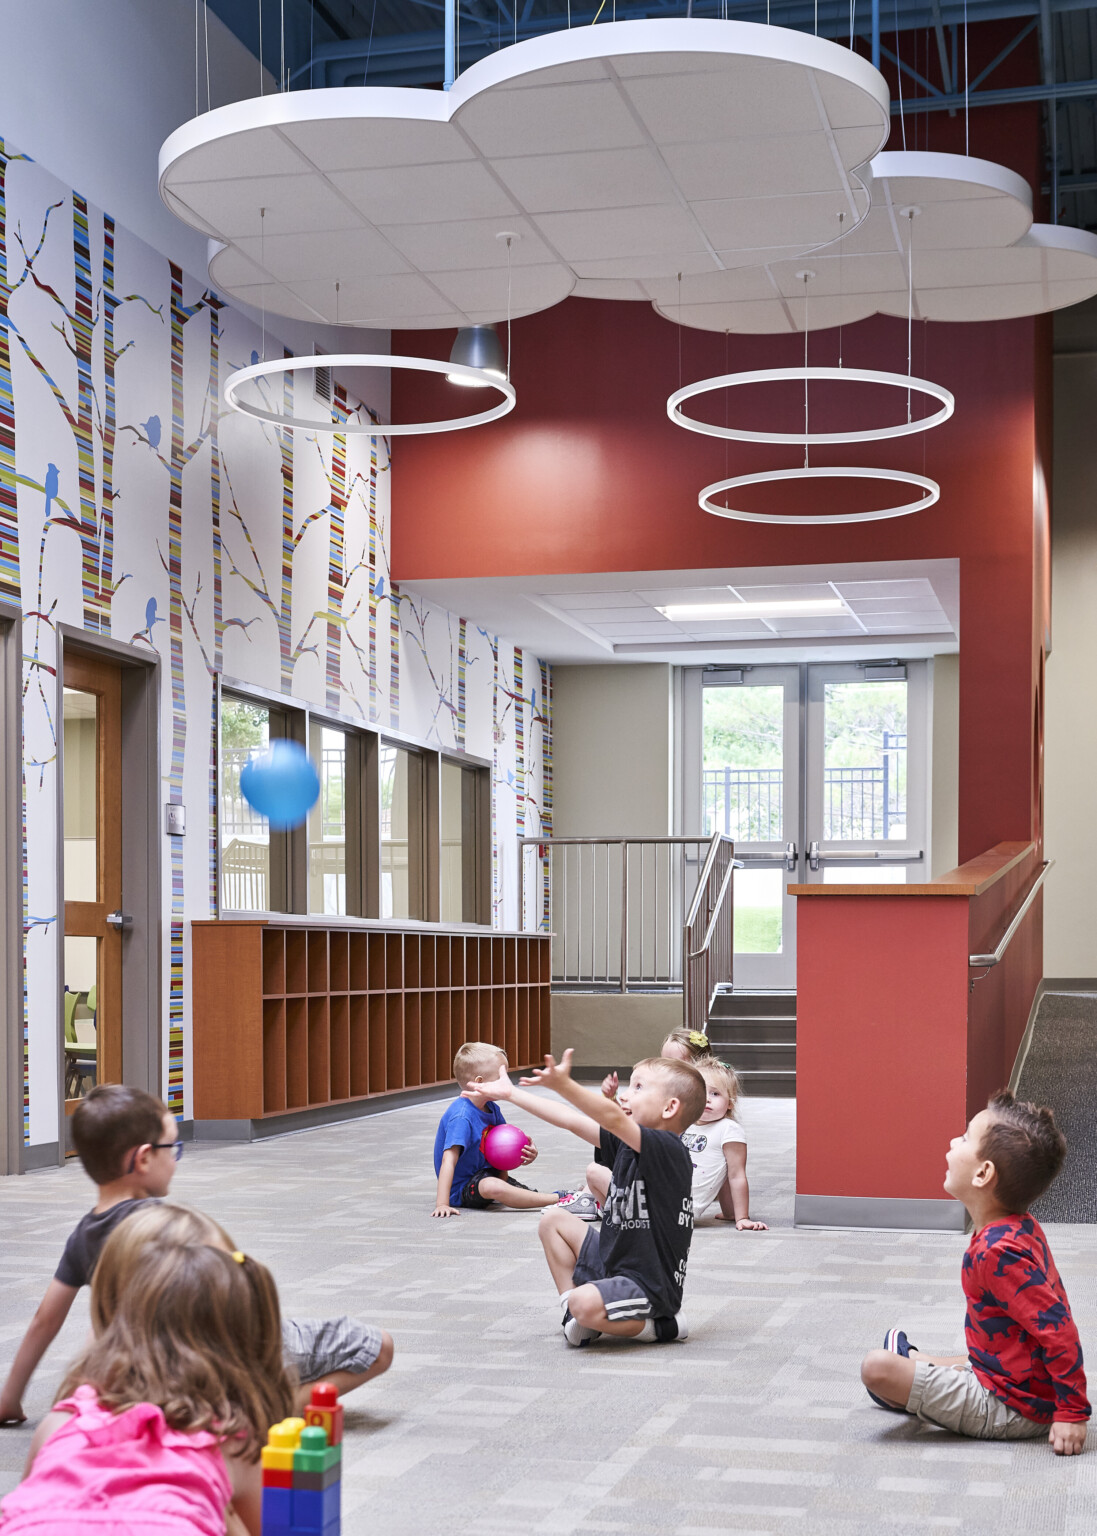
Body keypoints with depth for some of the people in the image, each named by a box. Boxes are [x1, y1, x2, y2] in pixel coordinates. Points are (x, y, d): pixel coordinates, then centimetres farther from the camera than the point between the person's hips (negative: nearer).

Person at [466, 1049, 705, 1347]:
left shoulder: (667, 1149, -21)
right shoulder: (626, 1143, 5)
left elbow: (612, 1118, -37)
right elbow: (571, 1120, 9)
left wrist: (564, 1085, -50)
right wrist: (509, 1093, 9)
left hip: (650, 1286, -10)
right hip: (612, 1263, 10)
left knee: (587, 1303, -35)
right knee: (554, 1219, 17)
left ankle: (659, 1326, -6)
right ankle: (573, 1312, 12)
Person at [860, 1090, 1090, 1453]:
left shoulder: (995, 1251, -26)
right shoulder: (1023, 1228, 4)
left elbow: (1059, 1332, -29)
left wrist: (1073, 1413, -25)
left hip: (1013, 1411, -10)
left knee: (877, 1368, -14)